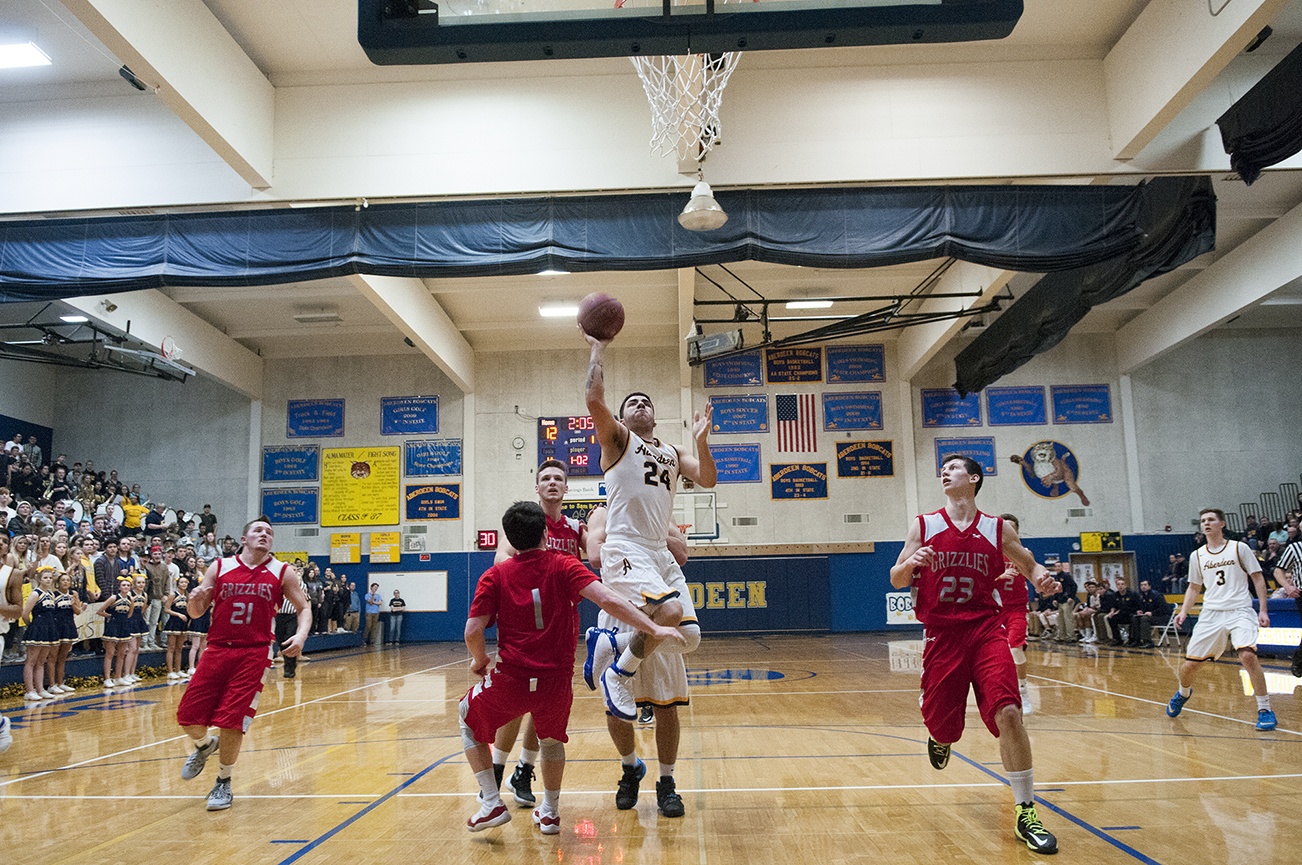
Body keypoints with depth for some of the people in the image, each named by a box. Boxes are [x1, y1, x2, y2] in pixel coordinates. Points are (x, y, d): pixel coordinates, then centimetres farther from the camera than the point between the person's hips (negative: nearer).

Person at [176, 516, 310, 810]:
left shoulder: (282, 573, 1)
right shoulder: (219, 568, 4)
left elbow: (304, 608, 7)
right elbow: (196, 613, 8)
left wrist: (301, 634, -12)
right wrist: (195, 599, -16)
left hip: (254, 654, -2)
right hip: (217, 650, 2)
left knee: (231, 721, -6)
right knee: (188, 716, 1)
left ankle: (223, 783, 18)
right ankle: (204, 745, 37)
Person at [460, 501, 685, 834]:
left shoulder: (494, 576, 2)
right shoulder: (563, 566, 0)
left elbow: (472, 631, -5)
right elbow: (608, 600, -14)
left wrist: (479, 661, 16)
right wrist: (655, 629, -13)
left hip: (511, 682, -1)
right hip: (556, 684, 1)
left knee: (469, 718, 30)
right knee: (552, 740, 34)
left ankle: (492, 804, 24)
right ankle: (549, 812, 37)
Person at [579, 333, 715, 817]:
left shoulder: (672, 454, 24)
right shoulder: (617, 438, 7)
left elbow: (708, 480, 12)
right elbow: (594, 399, -10)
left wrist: (701, 441, -2)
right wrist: (598, 350, -1)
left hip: (661, 554, 7)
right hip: (625, 552, -7)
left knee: (689, 637, -2)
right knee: (670, 612, -30)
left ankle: (612, 645, 15)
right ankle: (618, 670, -6)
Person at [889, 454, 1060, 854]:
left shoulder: (998, 530, 4)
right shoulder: (924, 525, 4)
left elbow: (1030, 566, 17)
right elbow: (897, 581, 5)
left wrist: (1041, 577, -8)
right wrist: (911, 562, -18)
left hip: (985, 630, 0)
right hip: (942, 636, 1)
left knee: (1008, 713, -18)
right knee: (943, 726, 6)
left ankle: (1026, 813, -4)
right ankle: (939, 738, 47)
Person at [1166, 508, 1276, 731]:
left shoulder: (1239, 548, 2)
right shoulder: (1197, 556, 11)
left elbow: (1258, 578, 3)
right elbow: (1194, 588, 19)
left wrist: (1263, 610, -7)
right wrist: (1184, 612, 5)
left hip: (1239, 611, -3)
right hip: (1211, 614, 3)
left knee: (1247, 655, -28)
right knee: (1189, 664, 0)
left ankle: (1264, 710, -12)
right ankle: (1183, 693, 33)